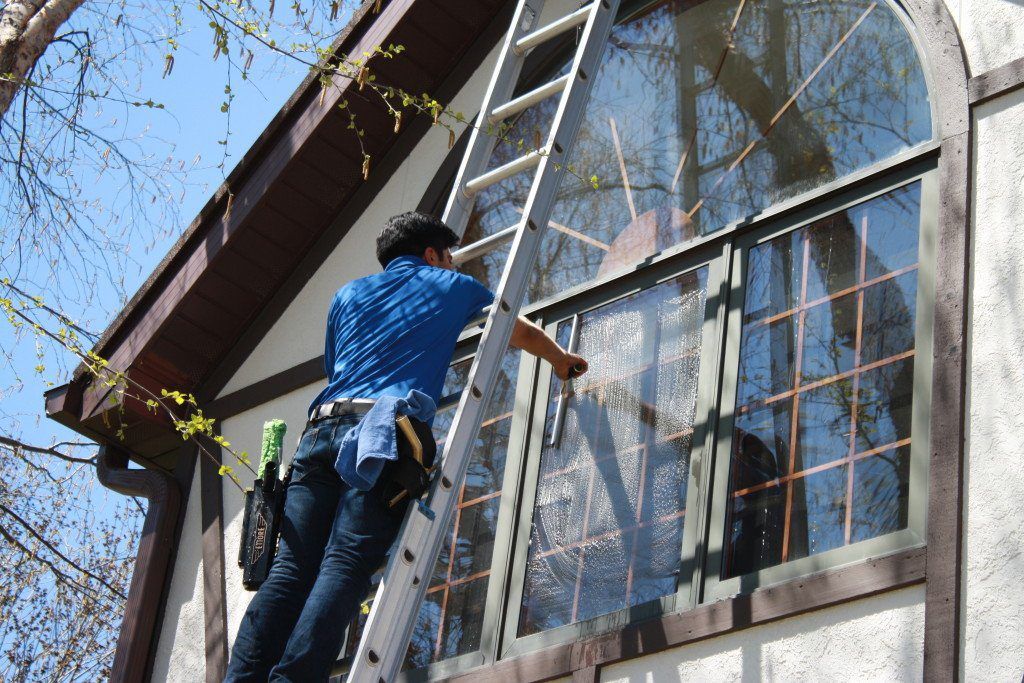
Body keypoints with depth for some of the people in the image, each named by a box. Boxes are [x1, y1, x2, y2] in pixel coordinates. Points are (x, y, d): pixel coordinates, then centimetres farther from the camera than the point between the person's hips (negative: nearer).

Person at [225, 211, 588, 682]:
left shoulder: (349, 294, 30)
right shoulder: (451, 287, 23)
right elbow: (525, 334, 37)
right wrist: (561, 361, 57)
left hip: (322, 429, 4)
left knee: (291, 569, -5)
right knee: (345, 569, -15)